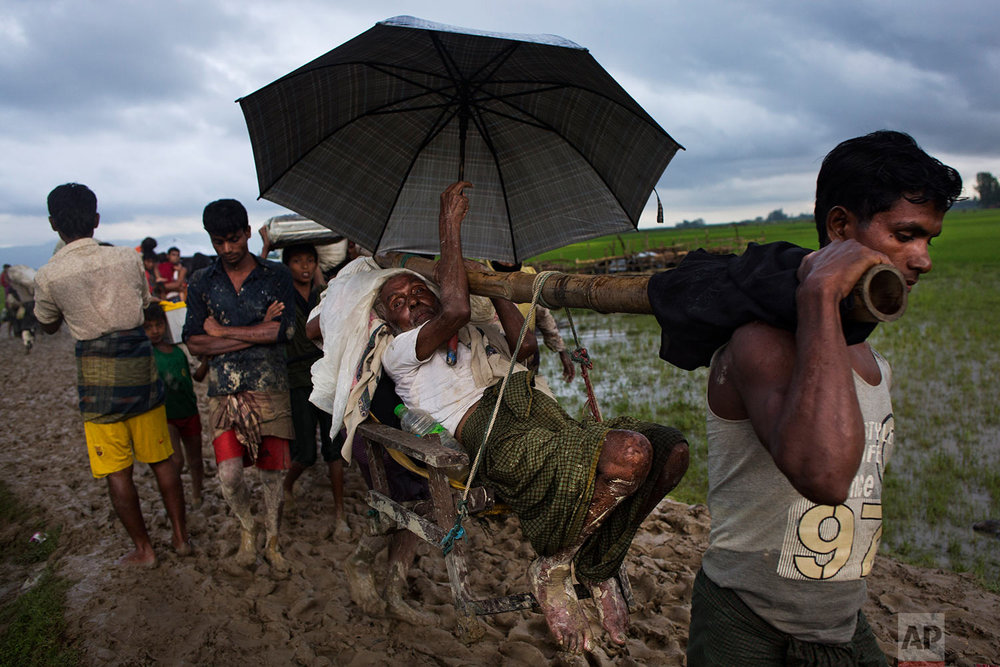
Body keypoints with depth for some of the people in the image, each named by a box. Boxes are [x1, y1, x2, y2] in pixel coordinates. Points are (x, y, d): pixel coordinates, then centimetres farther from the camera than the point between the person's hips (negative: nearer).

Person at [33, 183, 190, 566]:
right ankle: (181, 537, 24)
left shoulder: (48, 277, -7)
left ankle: (143, 550, 19)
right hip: (140, 362, 3)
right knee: (161, 460, 14)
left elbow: (49, 326, 13)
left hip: (97, 375, -3)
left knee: (117, 473, 9)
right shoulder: (127, 258, -2)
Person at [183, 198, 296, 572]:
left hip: (270, 388, -1)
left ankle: (272, 543, 28)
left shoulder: (276, 276, 2)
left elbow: (284, 331, -11)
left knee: (271, 473, 5)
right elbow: (194, 343, -2)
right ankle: (247, 529, 22)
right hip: (224, 391, 1)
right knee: (229, 475, -8)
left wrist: (222, 330, -7)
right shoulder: (202, 283, 7)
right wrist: (258, 331, -10)